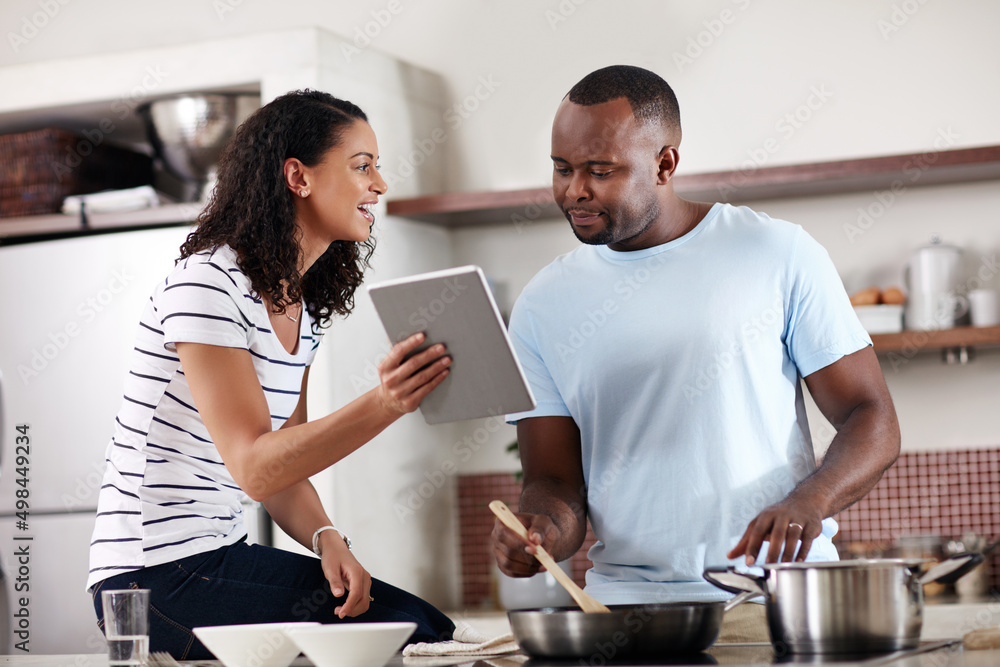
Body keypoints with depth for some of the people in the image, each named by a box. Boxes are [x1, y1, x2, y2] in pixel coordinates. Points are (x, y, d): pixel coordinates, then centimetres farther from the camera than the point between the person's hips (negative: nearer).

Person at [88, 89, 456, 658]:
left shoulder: (302, 306, 13)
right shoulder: (207, 285, -15)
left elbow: (288, 465, 11)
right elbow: (254, 469, -24)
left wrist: (328, 540, -9)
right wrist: (383, 405, -36)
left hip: (220, 556, 9)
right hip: (157, 575, -9)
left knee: (433, 627, -3)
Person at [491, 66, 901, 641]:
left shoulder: (779, 254, 6)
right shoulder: (543, 307, 12)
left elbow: (873, 422, 6)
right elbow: (553, 481, 12)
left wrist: (810, 501, -15)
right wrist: (544, 527, -12)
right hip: (626, 606, 3)